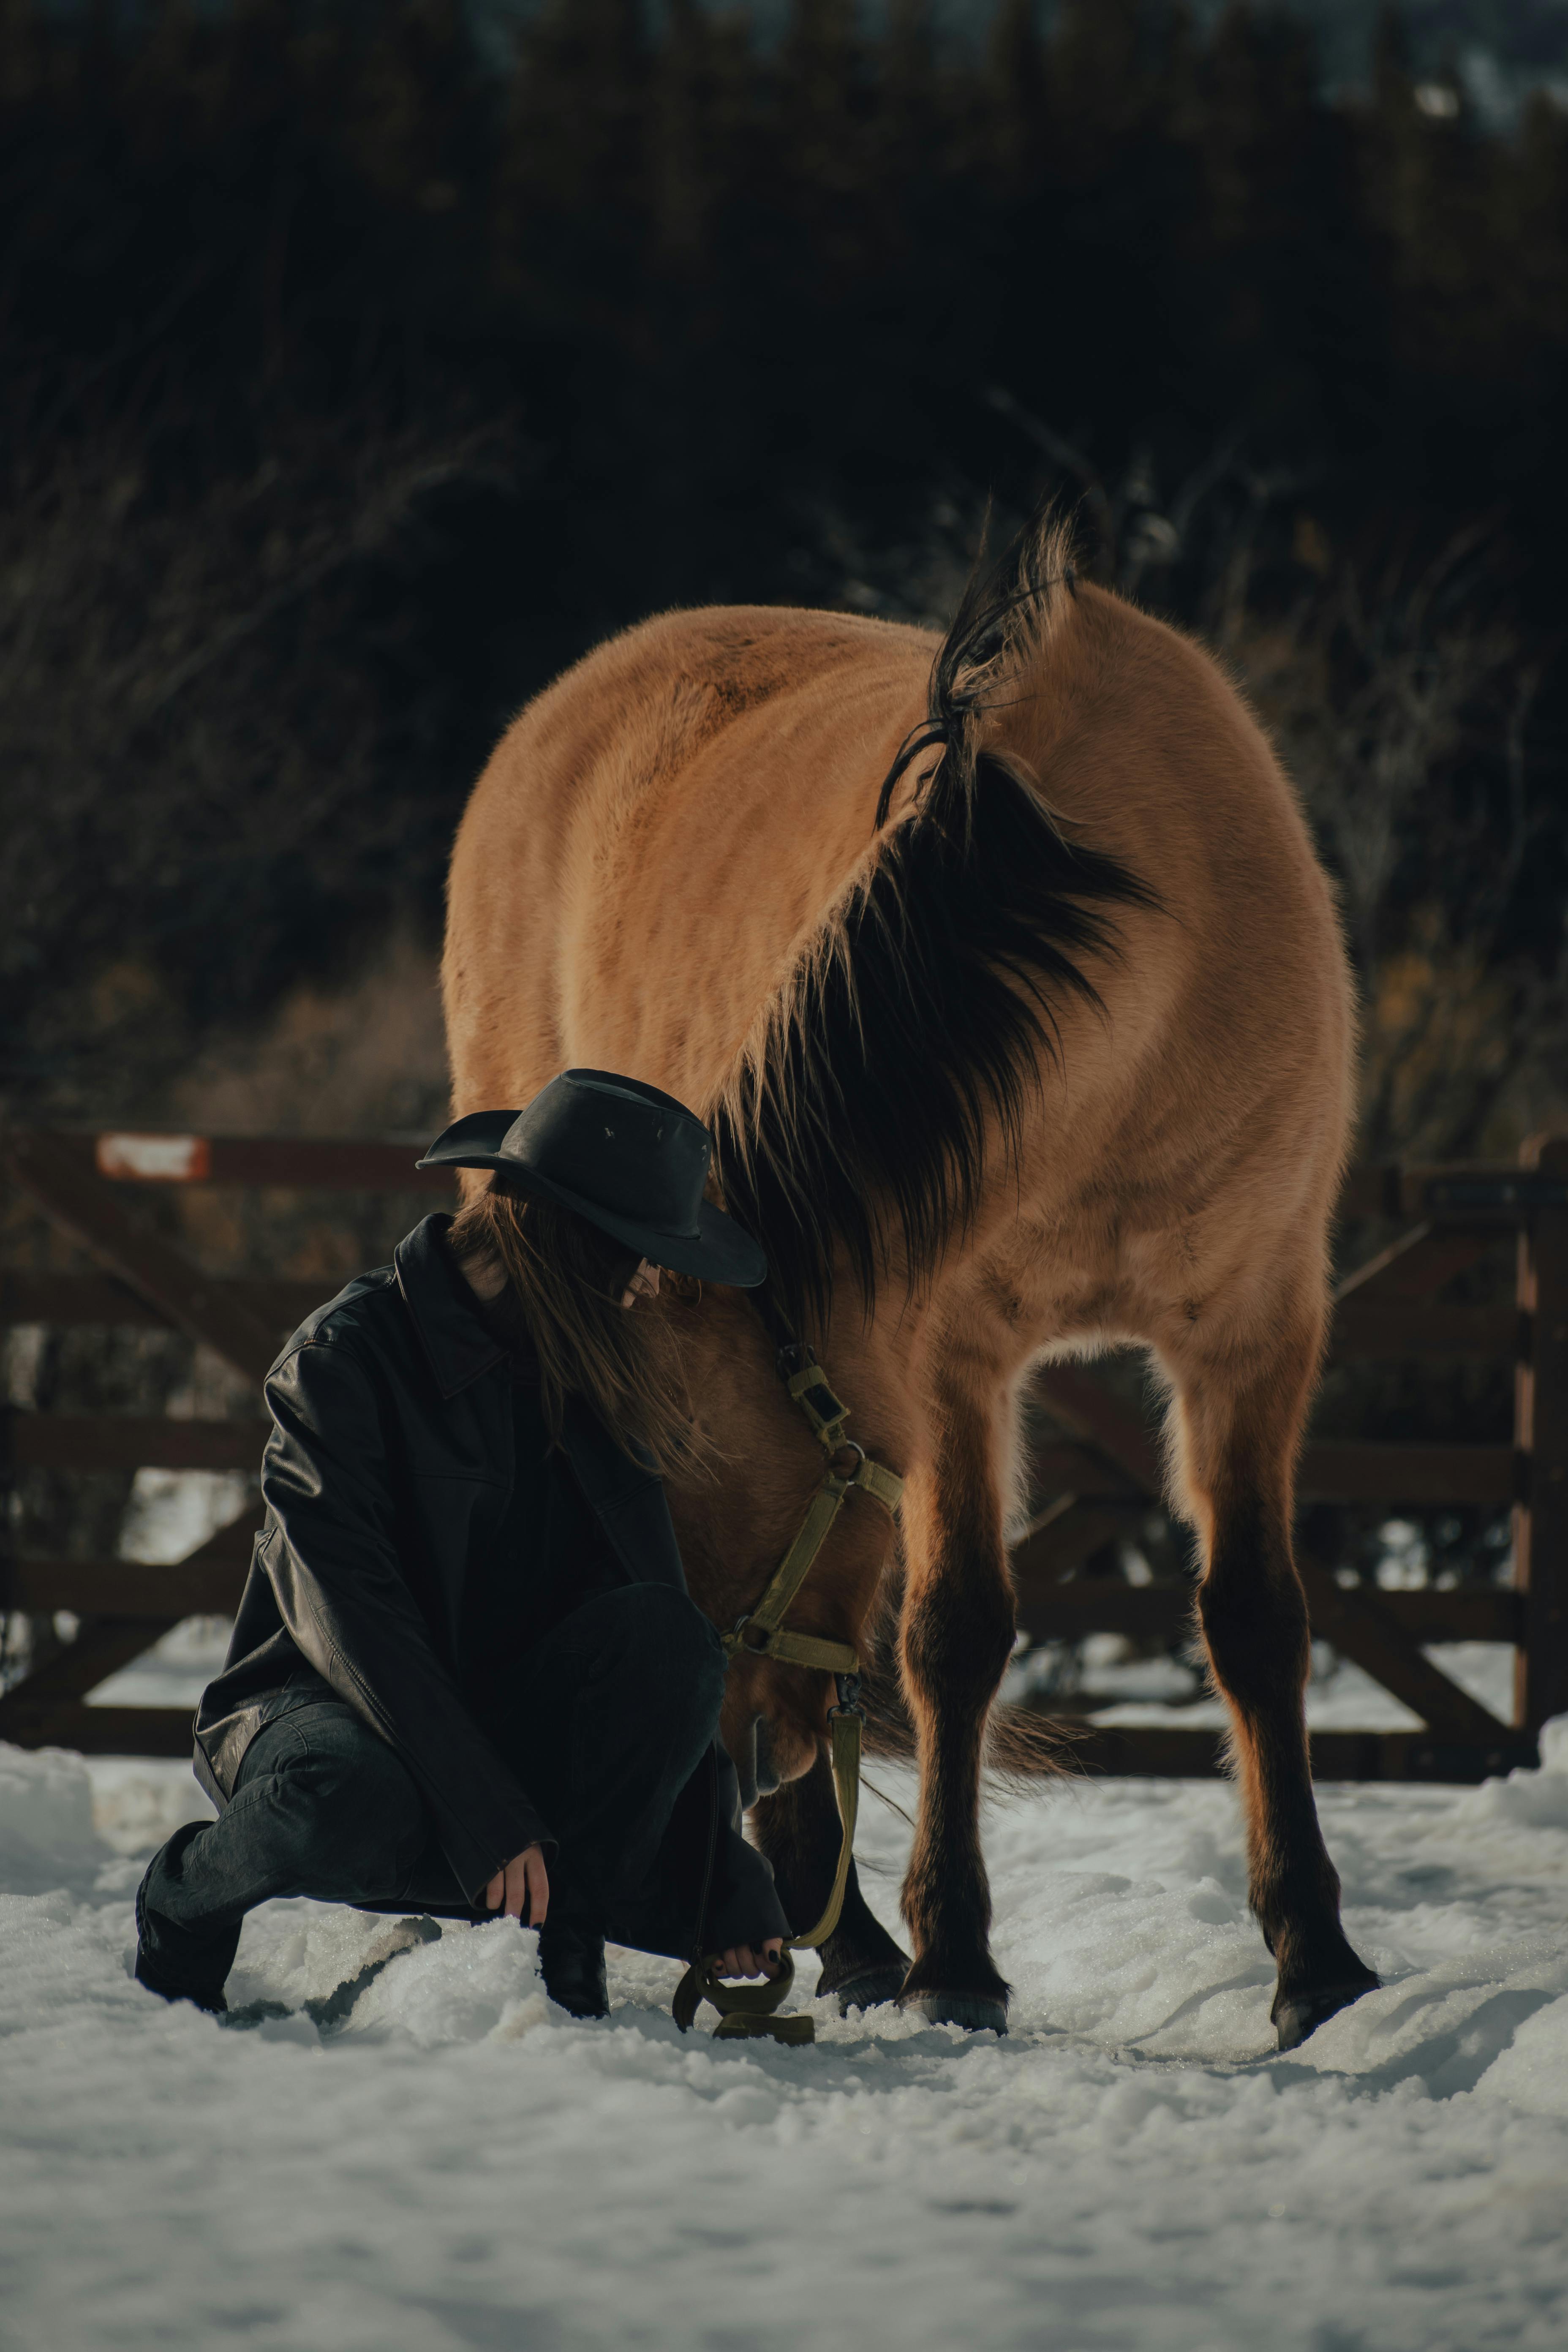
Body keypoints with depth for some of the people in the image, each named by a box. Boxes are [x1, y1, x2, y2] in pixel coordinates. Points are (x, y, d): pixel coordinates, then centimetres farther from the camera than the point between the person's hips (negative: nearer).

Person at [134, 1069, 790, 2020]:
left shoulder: (592, 1379, 2)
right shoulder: (341, 1359, -16)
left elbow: (671, 1654, 2)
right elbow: (344, 1613, -24)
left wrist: (729, 1883, -4)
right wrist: (487, 1819, -32)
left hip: (508, 1720, 4)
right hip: (317, 1702, -4)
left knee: (665, 1633, -25)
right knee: (354, 1805, -41)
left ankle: (568, 1941, -16)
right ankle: (189, 1897, -6)